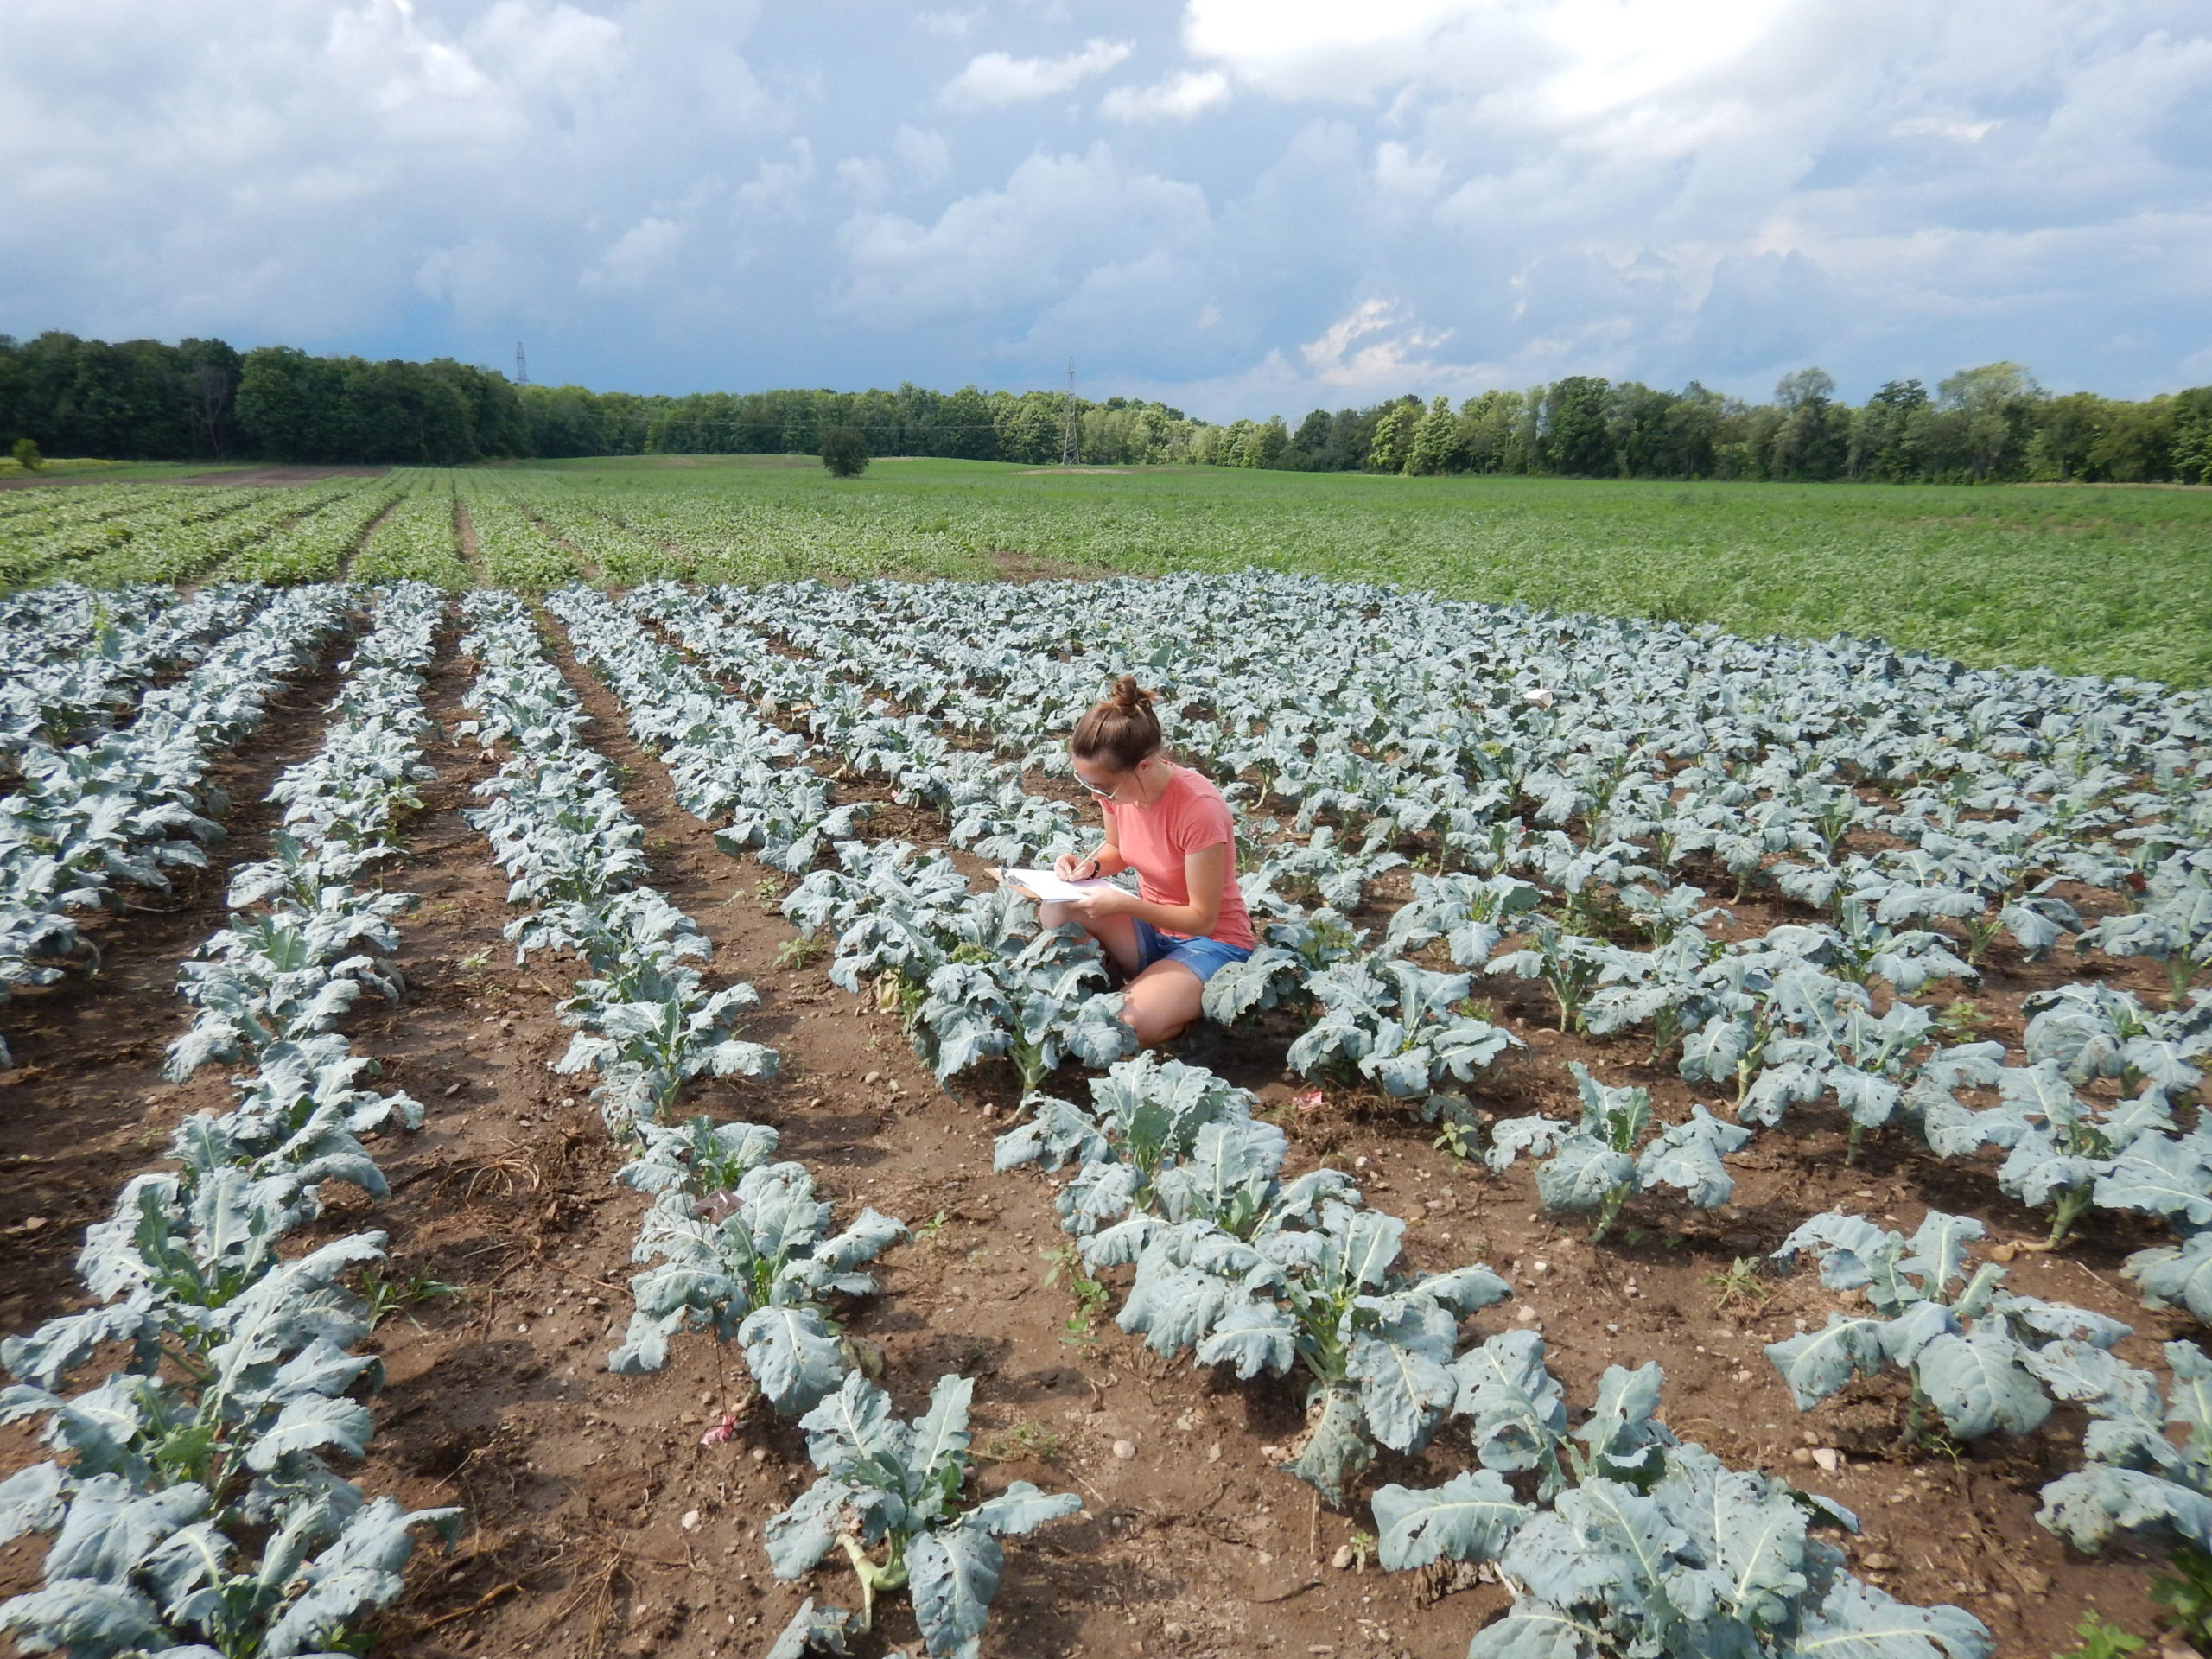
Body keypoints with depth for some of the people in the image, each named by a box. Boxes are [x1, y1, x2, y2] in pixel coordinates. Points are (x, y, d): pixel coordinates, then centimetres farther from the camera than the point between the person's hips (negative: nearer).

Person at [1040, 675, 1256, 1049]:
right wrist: (1089, 864, -11)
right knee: (1057, 912, -22)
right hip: (1150, 925, 6)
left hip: (1210, 941, -6)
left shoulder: (1199, 808, -30)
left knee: (1129, 1027, -30)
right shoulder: (1117, 786, -11)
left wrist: (1123, 903, -32)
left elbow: (1202, 919, -22)